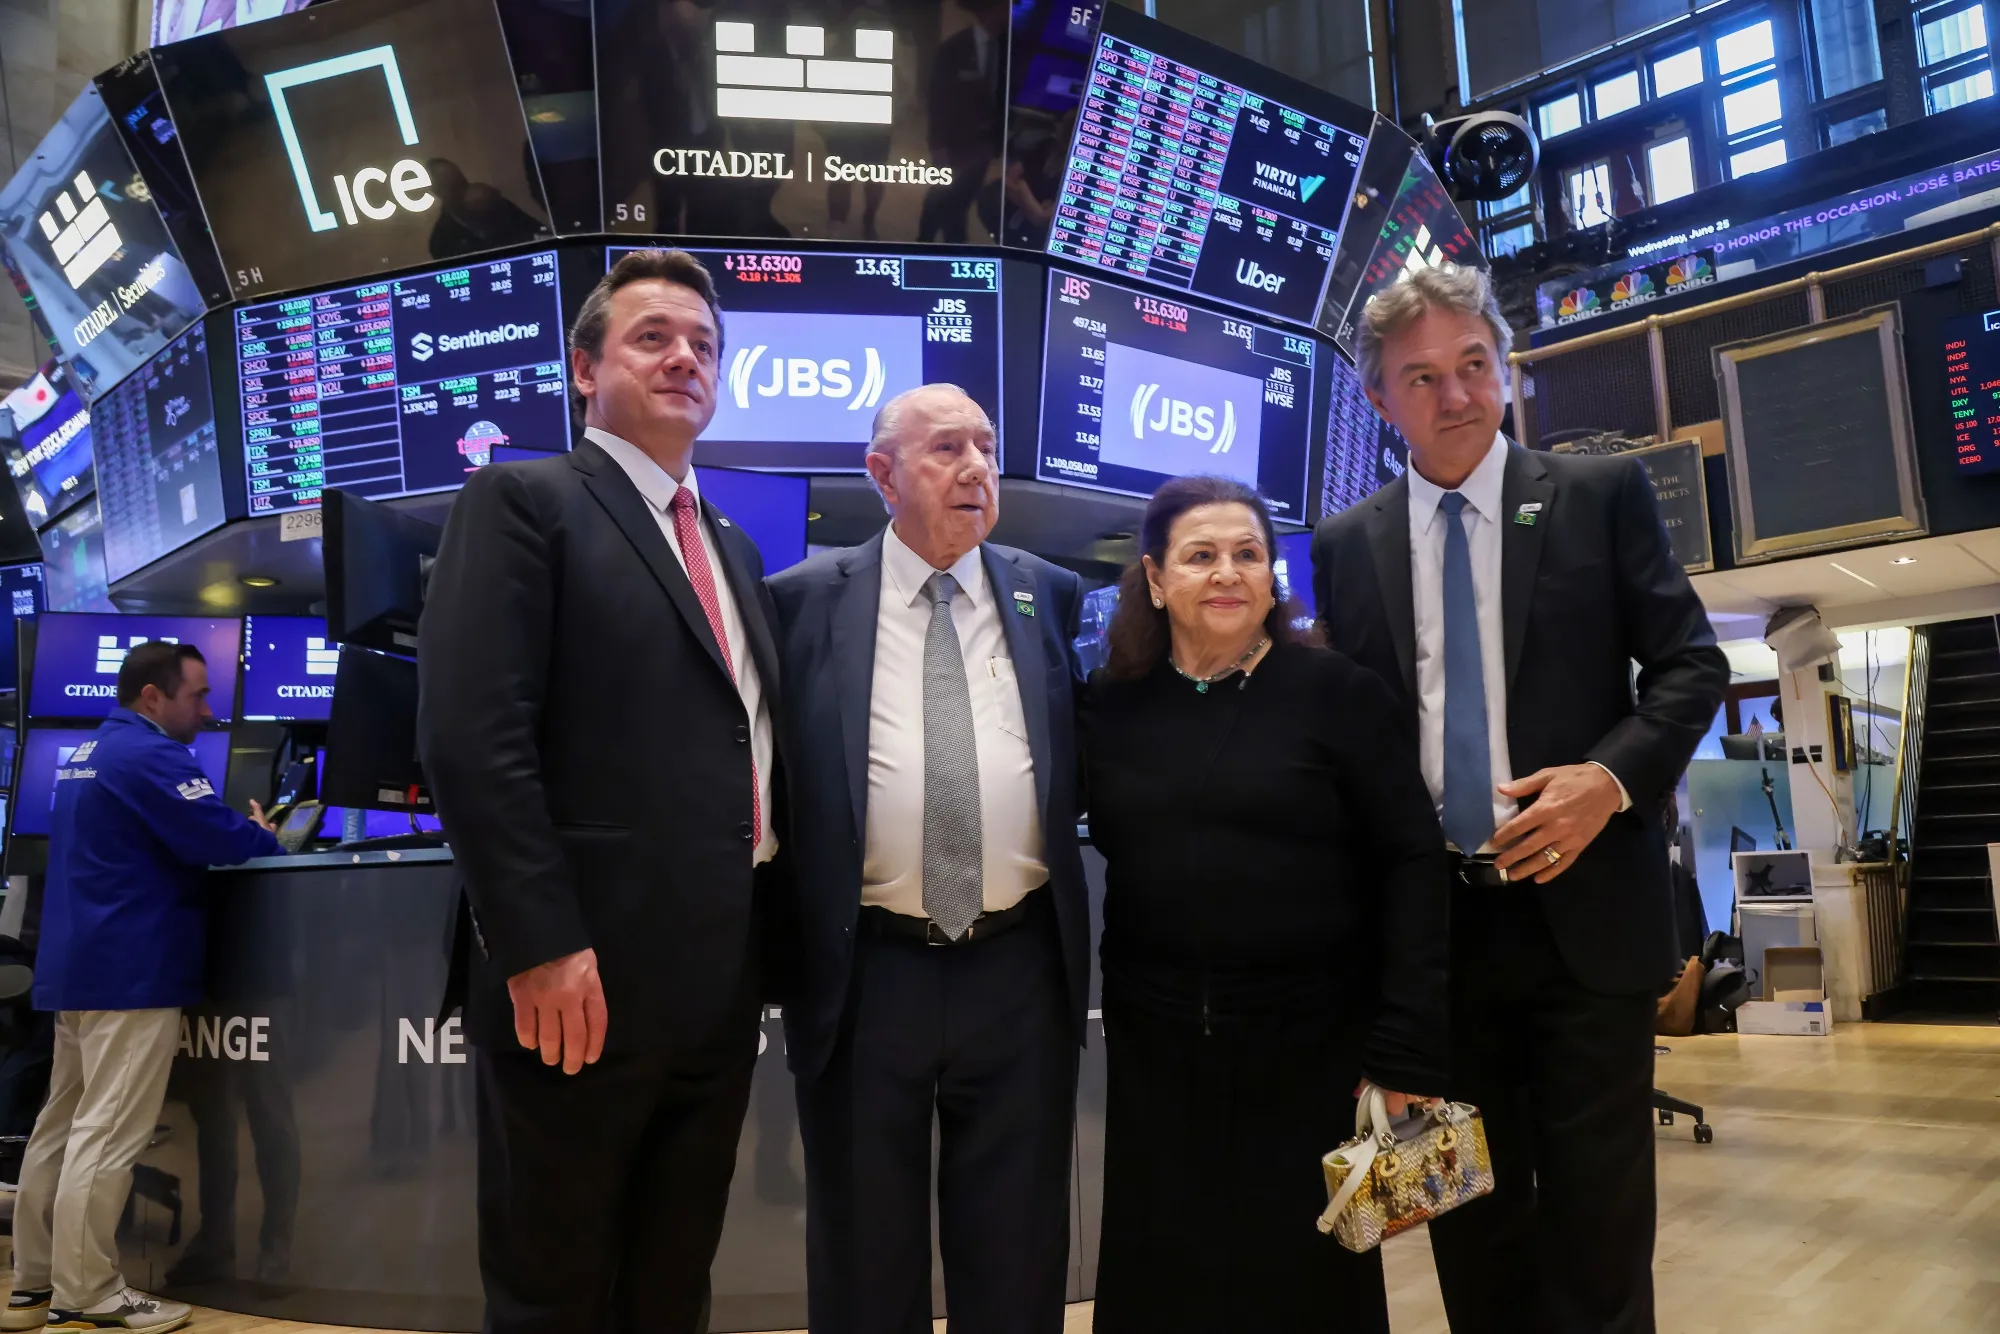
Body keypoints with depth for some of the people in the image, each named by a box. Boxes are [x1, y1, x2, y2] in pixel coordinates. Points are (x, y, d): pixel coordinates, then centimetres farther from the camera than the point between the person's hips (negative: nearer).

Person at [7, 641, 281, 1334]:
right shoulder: (149, 756, -16)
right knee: (108, 1136, -6)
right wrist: (266, 838, -1)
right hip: (131, 971, -10)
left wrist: (242, 831, 10)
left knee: (62, 1126, 13)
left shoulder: (87, 753, 17)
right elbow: (219, 840, -22)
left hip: (77, 966, 10)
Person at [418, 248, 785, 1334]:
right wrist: (541, 945, -20)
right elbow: (470, 738, -16)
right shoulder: (524, 501, -5)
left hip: (720, 981, 7)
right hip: (583, 977, -6)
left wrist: (766, 939, 10)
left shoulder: (732, 548, 17)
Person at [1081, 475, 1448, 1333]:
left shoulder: (1338, 692, -4)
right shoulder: (1110, 703, 3)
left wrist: (1408, 1044, -11)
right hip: (1153, 1047, 3)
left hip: (1312, 1044, -2)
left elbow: (1411, 861, -7)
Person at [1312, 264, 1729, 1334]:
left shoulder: (1602, 495, 1)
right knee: (1471, 1220, 14)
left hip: (1583, 910, -2)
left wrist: (1610, 776, -16)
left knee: (1597, 1218, 6)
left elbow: (1691, 664, 2)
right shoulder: (1345, 546, 6)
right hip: (1431, 924, 2)